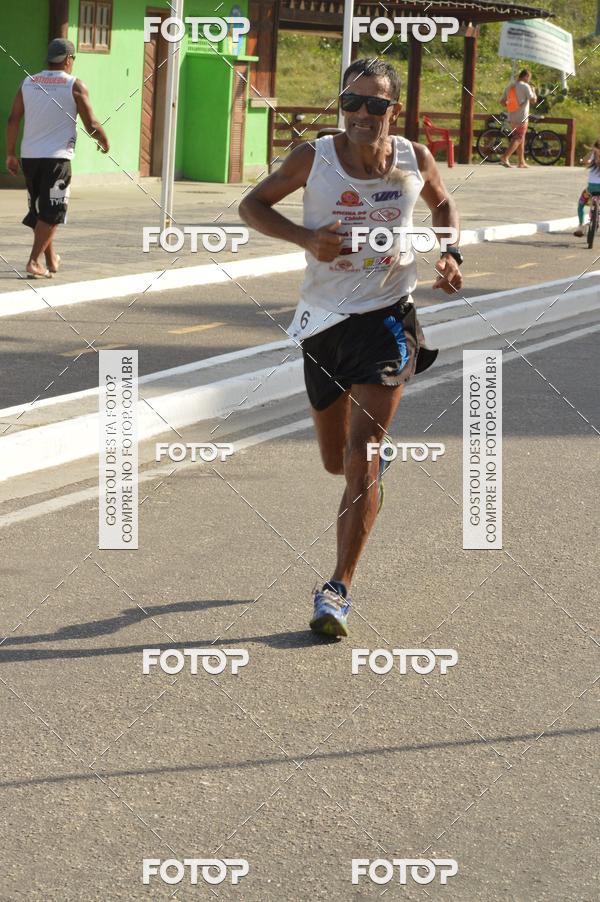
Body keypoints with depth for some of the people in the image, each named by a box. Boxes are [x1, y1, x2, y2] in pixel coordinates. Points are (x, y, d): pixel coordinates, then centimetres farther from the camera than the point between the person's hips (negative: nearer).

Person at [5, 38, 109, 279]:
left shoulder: (28, 83, 8)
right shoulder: (74, 86, -4)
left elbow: (13, 120, 5)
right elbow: (91, 125, -3)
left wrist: (10, 154, 11)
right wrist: (105, 143, 16)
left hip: (29, 157, 5)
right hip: (57, 158, -5)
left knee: (39, 210, 17)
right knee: (51, 213, -1)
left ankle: (51, 260, 29)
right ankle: (34, 262, -11)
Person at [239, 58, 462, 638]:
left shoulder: (414, 161, -6)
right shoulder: (315, 158, -10)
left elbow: (443, 204, 16)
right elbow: (252, 205, 0)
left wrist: (450, 256, -2)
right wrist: (306, 238, -17)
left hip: (387, 317, -2)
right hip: (324, 320, 2)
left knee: (360, 456, -15)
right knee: (336, 460, 15)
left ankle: (338, 590, -11)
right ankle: (373, 465, 54)